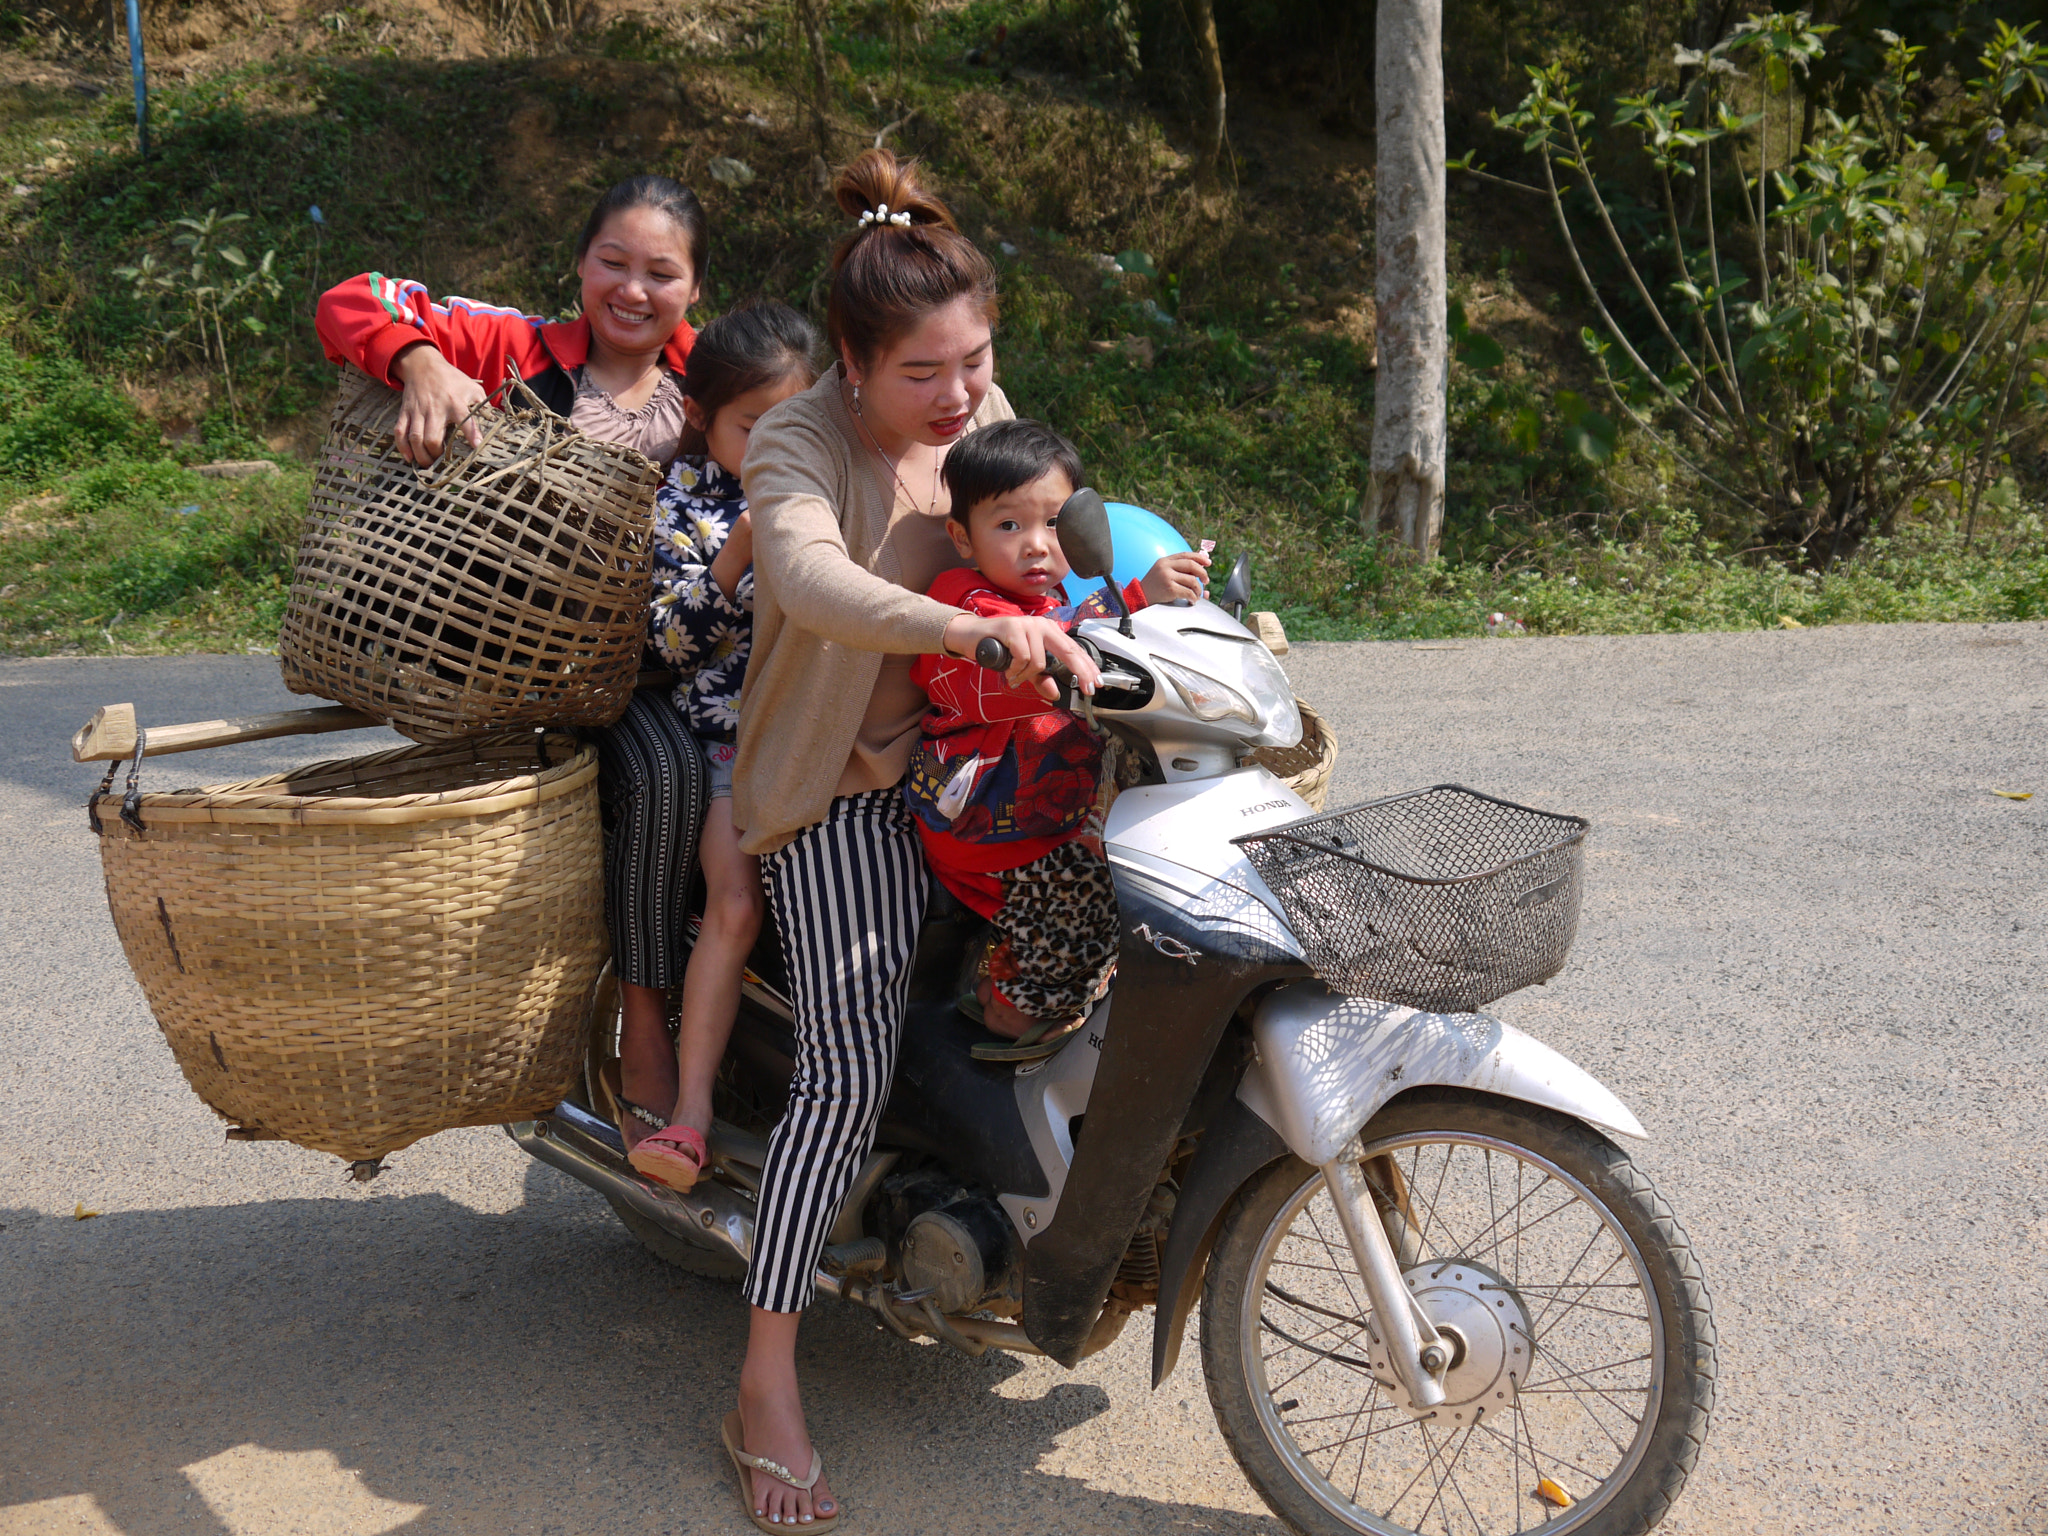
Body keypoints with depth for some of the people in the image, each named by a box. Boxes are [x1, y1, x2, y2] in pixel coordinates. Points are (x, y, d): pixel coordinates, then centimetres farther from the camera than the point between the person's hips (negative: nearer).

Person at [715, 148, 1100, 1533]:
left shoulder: (981, 408, 2)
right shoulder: (800, 447, -18)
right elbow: (814, 579, -40)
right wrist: (971, 629, -55)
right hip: (842, 787, -7)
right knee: (851, 1067, -14)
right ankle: (768, 1394, -3)